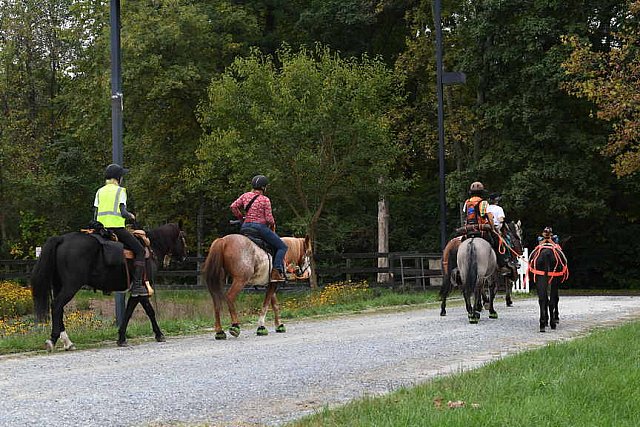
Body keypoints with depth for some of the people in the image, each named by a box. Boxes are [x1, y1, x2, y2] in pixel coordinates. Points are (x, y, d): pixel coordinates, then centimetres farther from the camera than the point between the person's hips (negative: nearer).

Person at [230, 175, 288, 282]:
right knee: (282, 247, 5)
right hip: (261, 227, -6)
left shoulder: (246, 196, 7)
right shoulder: (265, 200, -8)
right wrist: (272, 225, 11)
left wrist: (241, 218, 17)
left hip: (245, 227, 6)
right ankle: (276, 272, -10)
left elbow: (233, 206, 5)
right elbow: (269, 218, -10)